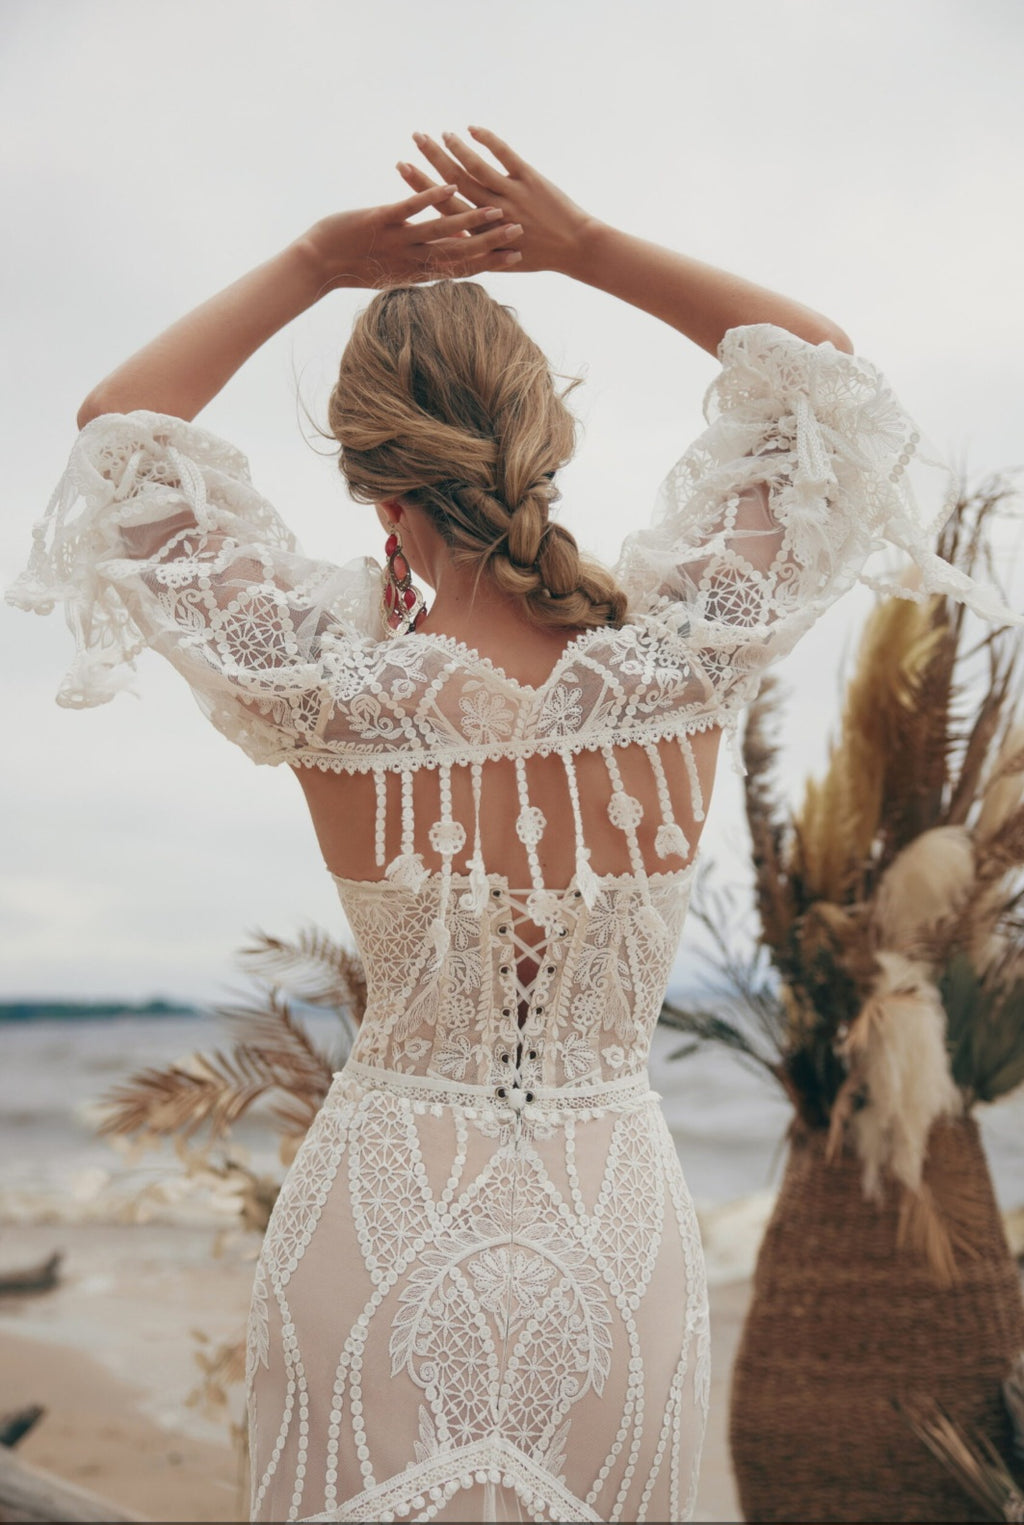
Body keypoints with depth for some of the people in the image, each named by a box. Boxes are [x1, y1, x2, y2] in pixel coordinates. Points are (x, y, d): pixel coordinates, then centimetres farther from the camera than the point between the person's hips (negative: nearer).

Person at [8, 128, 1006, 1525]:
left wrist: (315, 264, -1)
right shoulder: (678, 674, -13)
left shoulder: (344, 700, -16)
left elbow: (122, 427, -3)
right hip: (617, 1242, 1)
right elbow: (818, 366, 2)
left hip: (378, 1235, -1)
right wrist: (586, 245, -2)